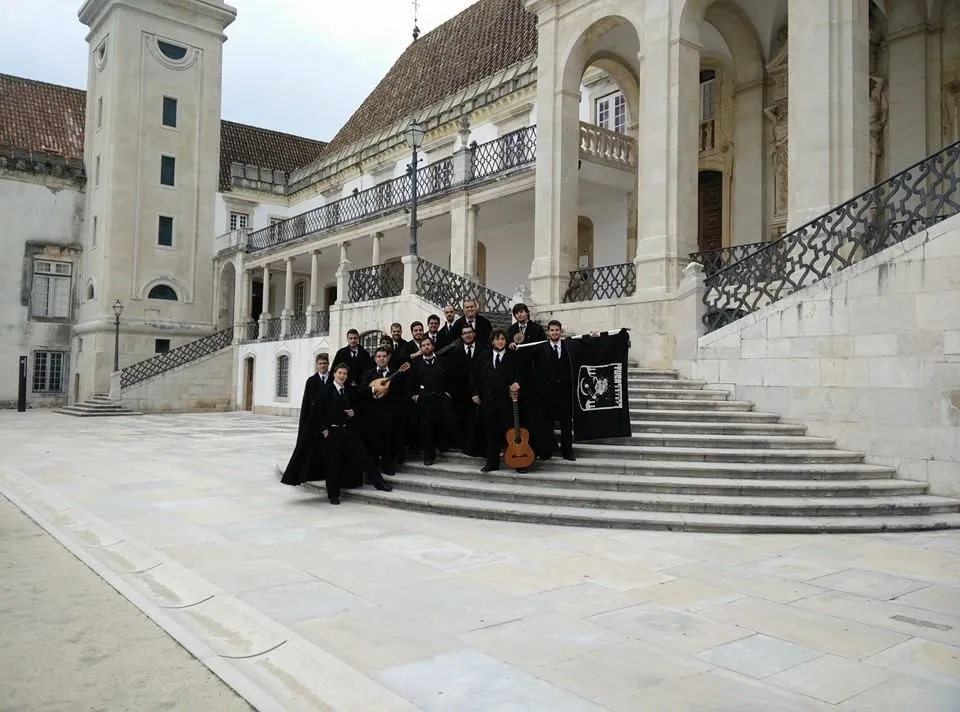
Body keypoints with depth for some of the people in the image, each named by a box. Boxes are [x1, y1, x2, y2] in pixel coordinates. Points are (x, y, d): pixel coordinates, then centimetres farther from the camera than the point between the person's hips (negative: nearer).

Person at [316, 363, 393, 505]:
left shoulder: (351, 391, 9)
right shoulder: (326, 391, -4)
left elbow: (356, 407, 20)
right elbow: (319, 412, -5)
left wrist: (353, 412, -2)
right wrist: (324, 429, -11)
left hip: (349, 430, 4)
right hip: (332, 431, -3)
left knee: (363, 455, 0)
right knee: (333, 463, 2)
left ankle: (378, 482, 10)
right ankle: (333, 494, 13)